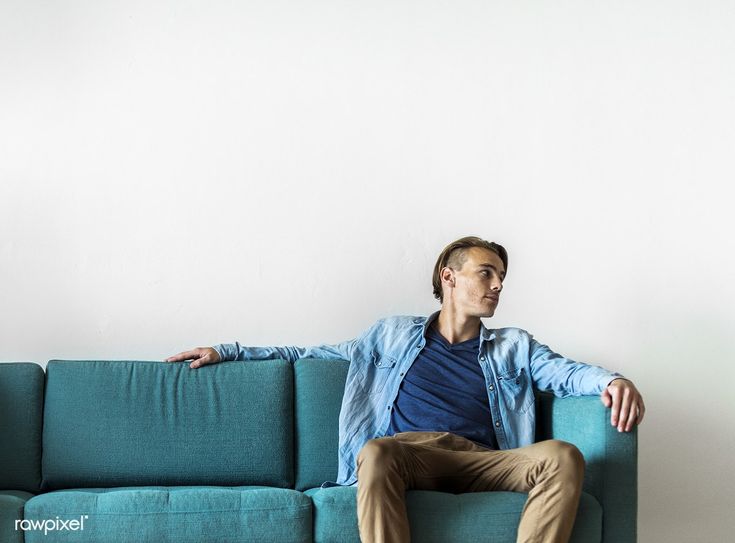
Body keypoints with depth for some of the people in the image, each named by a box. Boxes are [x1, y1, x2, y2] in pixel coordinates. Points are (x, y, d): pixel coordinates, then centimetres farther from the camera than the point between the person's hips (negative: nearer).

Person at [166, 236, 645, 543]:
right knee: (376, 452, -38)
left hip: (481, 462, 1)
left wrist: (612, 380, -15)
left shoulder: (515, 347, 26)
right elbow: (317, 354, 29)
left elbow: (564, 373, 9)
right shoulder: (394, 334, 26)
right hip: (408, 452, -1)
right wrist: (227, 352, 25)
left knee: (564, 456, -30)